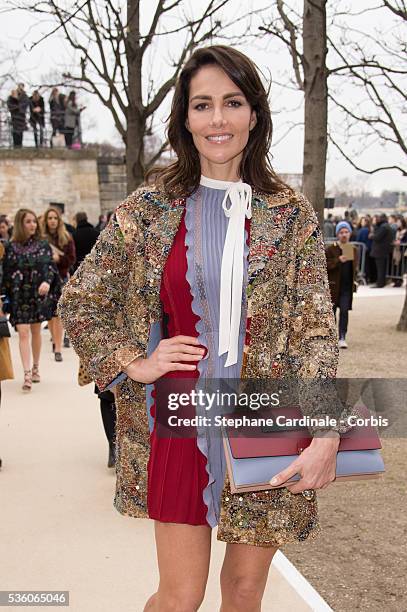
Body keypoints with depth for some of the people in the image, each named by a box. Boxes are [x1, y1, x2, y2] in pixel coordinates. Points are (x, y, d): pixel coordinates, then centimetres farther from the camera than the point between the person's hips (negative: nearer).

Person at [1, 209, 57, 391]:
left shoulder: (43, 245, 3)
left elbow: (50, 266, -2)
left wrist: (47, 282, -22)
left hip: (38, 294, 1)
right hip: (19, 296, -1)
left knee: (36, 331, 11)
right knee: (23, 333, -9)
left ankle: (35, 368, 27)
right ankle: (27, 374, -11)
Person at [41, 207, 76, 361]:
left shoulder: (66, 237, 2)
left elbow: (72, 259, -1)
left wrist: (58, 259, -15)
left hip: (61, 278, -1)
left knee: (58, 313, -7)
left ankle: (58, 348, -6)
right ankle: (55, 339, 31)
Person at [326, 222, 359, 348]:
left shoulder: (353, 249, 8)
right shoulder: (331, 249, -4)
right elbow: (325, 265, -11)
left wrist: (354, 281, 11)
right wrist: (338, 260, -23)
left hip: (347, 287, 2)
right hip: (333, 285, -2)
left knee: (344, 311, -5)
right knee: (331, 310, 9)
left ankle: (342, 338, -4)